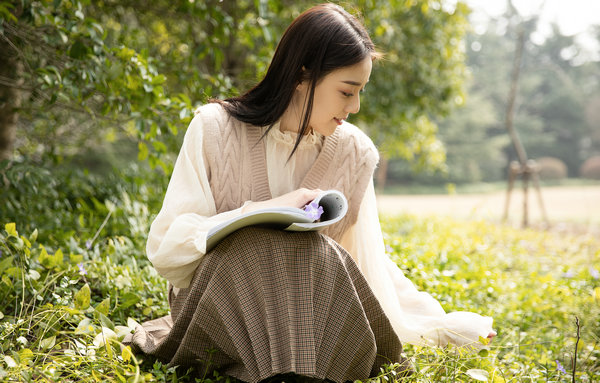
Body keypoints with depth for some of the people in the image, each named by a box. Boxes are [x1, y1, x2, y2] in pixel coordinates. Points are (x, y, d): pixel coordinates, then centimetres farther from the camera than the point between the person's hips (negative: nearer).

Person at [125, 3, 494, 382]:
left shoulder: (353, 152, -2)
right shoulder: (214, 128, -10)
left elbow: (369, 260, 8)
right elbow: (166, 245, -14)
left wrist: (440, 325, 6)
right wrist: (264, 211, -23)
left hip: (303, 307, 2)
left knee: (319, 255, -31)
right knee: (257, 247, -34)